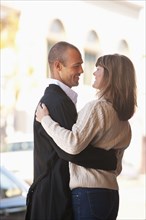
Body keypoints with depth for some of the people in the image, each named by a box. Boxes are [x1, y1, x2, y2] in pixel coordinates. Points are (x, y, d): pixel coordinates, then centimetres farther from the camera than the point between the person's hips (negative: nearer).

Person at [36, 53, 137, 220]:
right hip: (111, 194, 8)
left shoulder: (97, 107, -12)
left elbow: (73, 144, -23)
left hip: (88, 192, -8)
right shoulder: (124, 121, 13)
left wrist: (45, 119, -12)